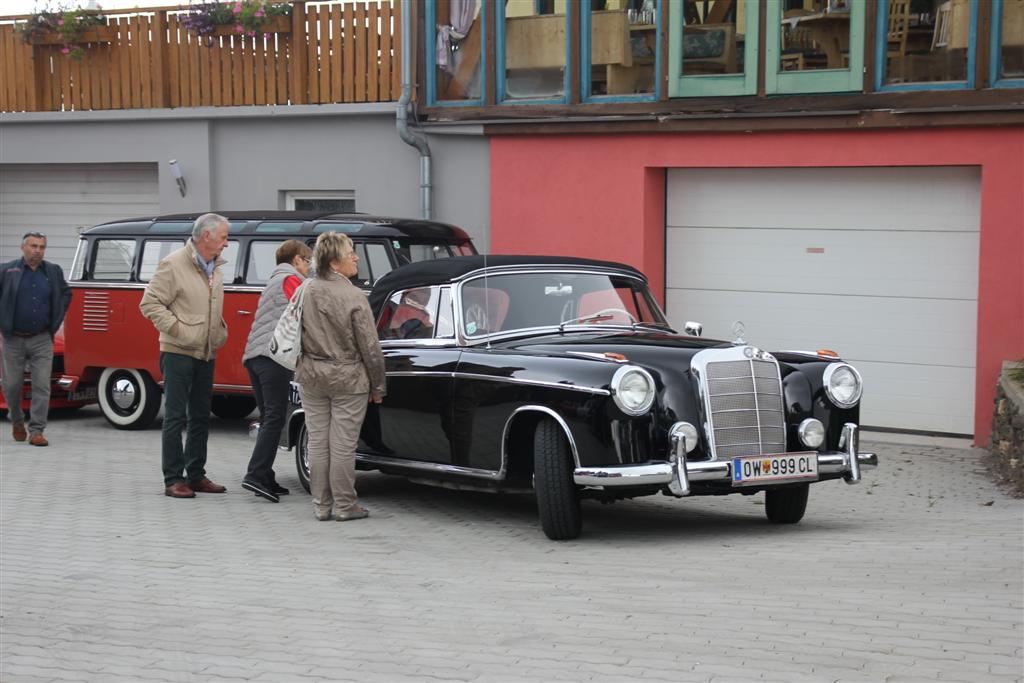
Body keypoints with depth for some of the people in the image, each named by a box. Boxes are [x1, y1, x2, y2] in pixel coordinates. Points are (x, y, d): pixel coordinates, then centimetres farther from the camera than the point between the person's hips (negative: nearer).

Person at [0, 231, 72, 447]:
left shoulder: (53, 272, 6)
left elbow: (66, 293, 22)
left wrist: (57, 319, 13)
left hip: (42, 340, 1)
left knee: (41, 386, -6)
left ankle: (36, 431, -3)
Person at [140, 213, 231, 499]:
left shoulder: (215, 268, 13)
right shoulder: (173, 265, -11)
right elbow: (150, 303, -12)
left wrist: (221, 333, 13)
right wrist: (177, 329, -17)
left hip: (206, 355, 8)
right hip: (178, 353, -8)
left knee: (200, 417, 12)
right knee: (176, 416, -4)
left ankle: (196, 475, 21)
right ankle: (173, 479, 0)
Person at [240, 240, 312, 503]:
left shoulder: (273, 281, 30)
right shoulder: (291, 279, 2)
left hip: (254, 355, 9)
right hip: (274, 355, -9)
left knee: (268, 418, 10)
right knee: (275, 417, -12)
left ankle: (265, 480, 6)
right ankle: (256, 475, -21)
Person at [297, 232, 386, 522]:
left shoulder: (305, 292, -2)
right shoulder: (354, 297, -17)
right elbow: (370, 347, -12)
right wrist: (378, 386, -1)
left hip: (311, 377, 5)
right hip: (348, 379, -5)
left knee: (317, 441, 11)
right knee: (342, 444, 3)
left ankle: (321, 505, 18)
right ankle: (345, 506, 11)